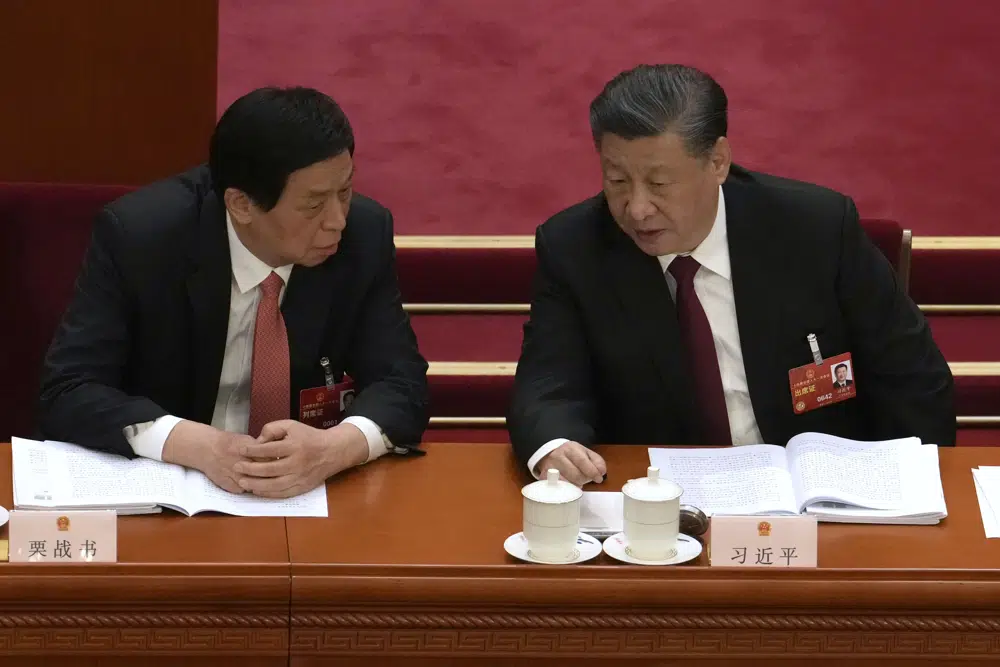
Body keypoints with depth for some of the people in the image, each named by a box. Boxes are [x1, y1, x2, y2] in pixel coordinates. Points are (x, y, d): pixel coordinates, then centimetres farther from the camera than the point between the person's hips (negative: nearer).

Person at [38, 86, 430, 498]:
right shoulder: (136, 234, -16)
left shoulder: (365, 234, -9)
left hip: (309, 489, 1)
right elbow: (67, 393, -17)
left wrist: (335, 448, -29)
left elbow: (401, 384, -7)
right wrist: (201, 445, -32)